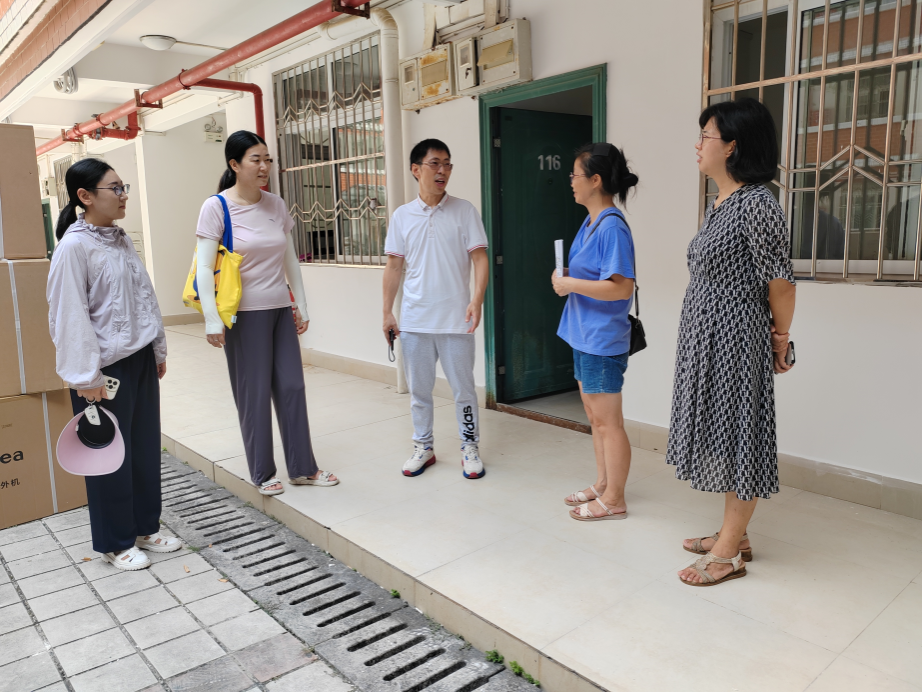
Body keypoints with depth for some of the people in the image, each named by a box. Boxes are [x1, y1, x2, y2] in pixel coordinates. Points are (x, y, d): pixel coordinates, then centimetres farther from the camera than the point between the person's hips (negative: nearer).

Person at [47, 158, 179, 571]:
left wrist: (158, 350, 17)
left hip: (140, 359, 8)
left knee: (147, 448, 14)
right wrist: (86, 376, -18)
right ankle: (115, 544, 22)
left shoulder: (121, 239, 10)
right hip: (107, 368, -7)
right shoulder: (73, 247, -14)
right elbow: (69, 316, -17)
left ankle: (146, 528, 31)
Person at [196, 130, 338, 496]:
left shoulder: (276, 204, 7)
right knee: (254, 394, 4)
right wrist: (212, 321, -17)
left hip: (279, 309, 5)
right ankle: (262, 473, 21)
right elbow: (204, 268, -12)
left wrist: (301, 305, 12)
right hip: (244, 314, -5)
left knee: (292, 387, 8)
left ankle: (302, 468, 22)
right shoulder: (216, 207, -8)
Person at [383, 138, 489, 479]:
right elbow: (394, 266, 8)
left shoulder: (464, 211, -1)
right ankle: (423, 447, 28)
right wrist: (387, 312, 5)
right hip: (414, 320, 2)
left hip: (456, 319, -2)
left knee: (463, 388, 6)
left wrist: (477, 300, -19)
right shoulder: (402, 216, 5)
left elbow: (480, 258, -5)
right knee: (418, 389, 12)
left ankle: (469, 447, 23)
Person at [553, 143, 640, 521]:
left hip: (603, 340, -10)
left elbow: (621, 288, -26)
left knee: (608, 421, 2)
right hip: (584, 335, 10)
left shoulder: (612, 227, -19)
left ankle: (614, 500, 16)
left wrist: (570, 284, -19)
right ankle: (602, 485, 34)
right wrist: (565, 276, 4)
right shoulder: (590, 223, 11)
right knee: (594, 416, 19)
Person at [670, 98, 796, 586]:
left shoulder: (757, 202, -17)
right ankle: (733, 534, 30)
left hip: (735, 340, -9)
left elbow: (778, 279, -14)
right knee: (718, 433, 15)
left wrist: (781, 341, -3)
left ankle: (730, 553, 14)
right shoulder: (718, 204, 12)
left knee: (736, 435, 1)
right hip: (706, 340, 9)